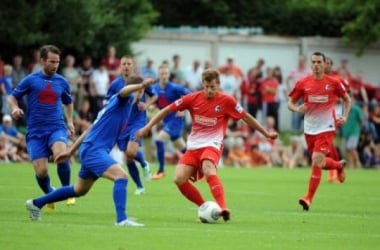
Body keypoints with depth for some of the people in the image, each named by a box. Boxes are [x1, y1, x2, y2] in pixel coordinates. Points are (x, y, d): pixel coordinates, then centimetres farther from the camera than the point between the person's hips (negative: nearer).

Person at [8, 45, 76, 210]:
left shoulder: (62, 82, 9)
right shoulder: (30, 80, 1)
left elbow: (68, 102, 27)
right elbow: (13, 97, 9)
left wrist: (70, 121, 14)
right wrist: (15, 108, -12)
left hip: (57, 128, 1)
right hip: (35, 131, -1)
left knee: (60, 155, -31)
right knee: (41, 171, -10)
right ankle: (50, 195, 21)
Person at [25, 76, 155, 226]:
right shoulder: (121, 101, -6)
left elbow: (93, 129, 24)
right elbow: (124, 92, -34)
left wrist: (71, 151, 25)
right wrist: (141, 85, -55)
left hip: (90, 151, 10)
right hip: (94, 150, -10)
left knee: (79, 190, 24)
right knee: (121, 177, -24)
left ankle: (36, 203, 36)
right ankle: (121, 219, -33)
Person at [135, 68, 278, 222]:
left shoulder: (226, 101, -4)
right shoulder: (193, 99, 0)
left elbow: (246, 117, 8)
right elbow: (167, 110, 6)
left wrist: (266, 133, 14)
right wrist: (147, 127, 4)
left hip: (212, 145, -4)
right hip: (193, 146, 4)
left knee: (208, 170, -35)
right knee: (179, 179, -16)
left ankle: (223, 208, -45)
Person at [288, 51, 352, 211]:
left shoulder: (333, 83, -4)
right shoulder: (302, 83, -1)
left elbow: (347, 99, 11)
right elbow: (290, 103, 6)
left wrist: (345, 117, -3)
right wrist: (297, 109, -16)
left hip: (326, 128, -4)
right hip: (309, 129, 4)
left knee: (317, 161, -17)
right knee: (319, 163, 14)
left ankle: (309, 198, -12)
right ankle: (339, 165, 48)